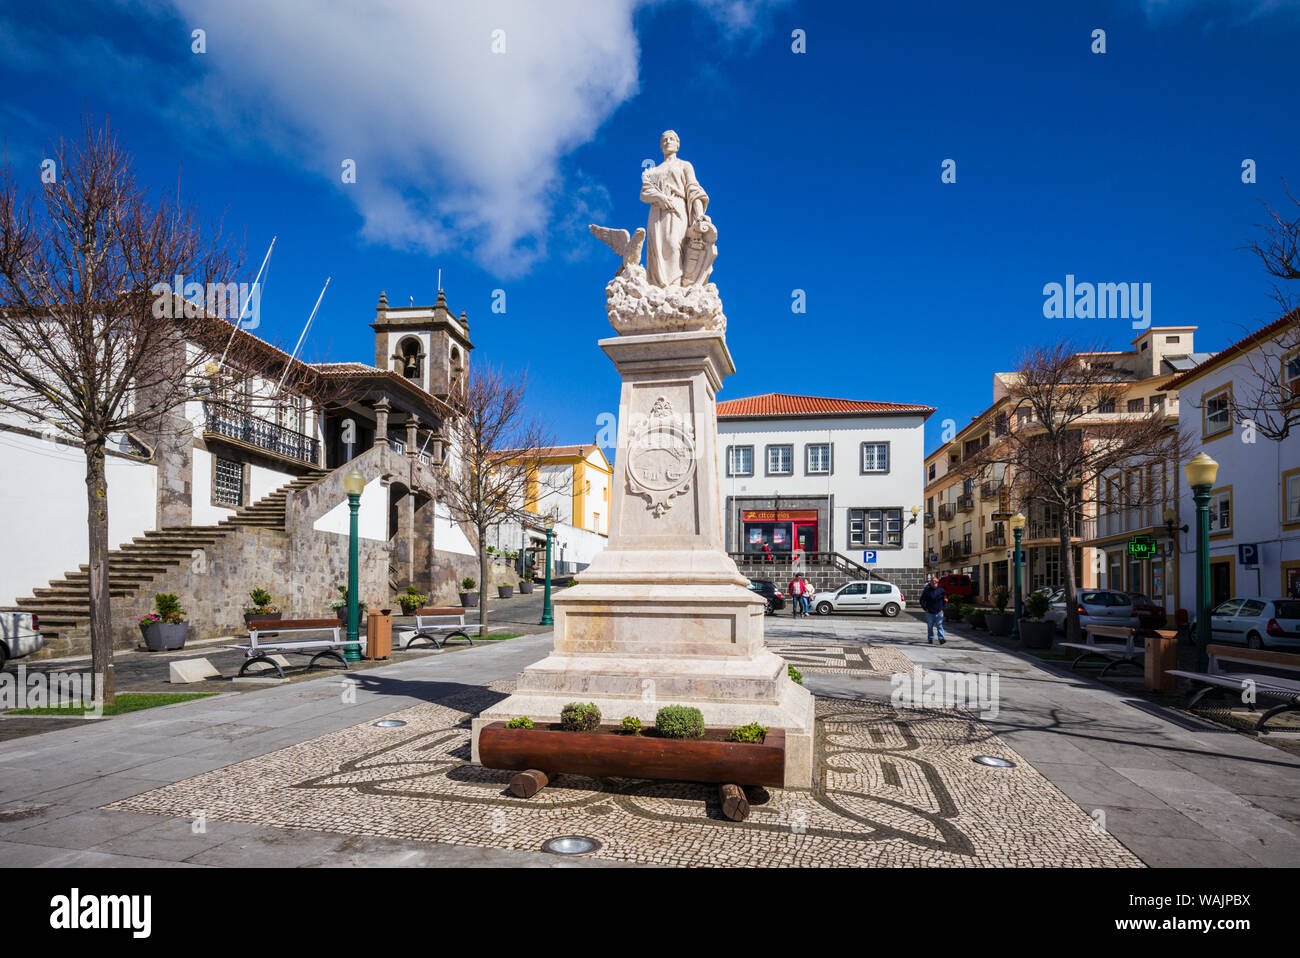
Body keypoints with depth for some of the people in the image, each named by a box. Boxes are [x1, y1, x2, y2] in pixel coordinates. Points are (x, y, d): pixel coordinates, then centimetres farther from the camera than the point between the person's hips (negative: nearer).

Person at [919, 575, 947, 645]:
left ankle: (941, 639, -7)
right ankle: (930, 639, 18)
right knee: (930, 626, 8)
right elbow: (922, 600, 8)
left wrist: (942, 608, 2)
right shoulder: (927, 590, 2)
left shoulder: (941, 590, 4)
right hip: (929, 613, 1)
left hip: (939, 612, -1)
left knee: (939, 626, -6)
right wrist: (925, 608, -1)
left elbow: (945, 600, 10)